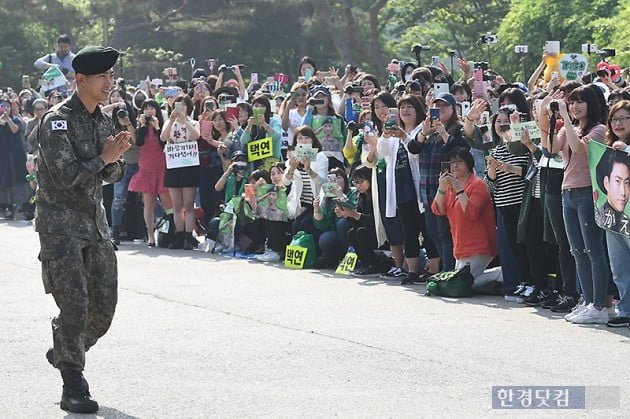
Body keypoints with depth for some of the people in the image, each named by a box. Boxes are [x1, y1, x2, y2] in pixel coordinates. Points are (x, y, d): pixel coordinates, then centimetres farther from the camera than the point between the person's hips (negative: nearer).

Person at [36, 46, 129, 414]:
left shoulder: (104, 120, 11)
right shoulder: (57, 121, -12)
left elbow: (114, 175, 14)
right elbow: (66, 176, -20)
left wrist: (115, 161, -7)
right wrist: (103, 158, -16)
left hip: (95, 221, 7)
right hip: (61, 222, -7)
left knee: (105, 303, 6)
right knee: (75, 304, -12)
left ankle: (65, 352, 31)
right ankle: (74, 387, -5)